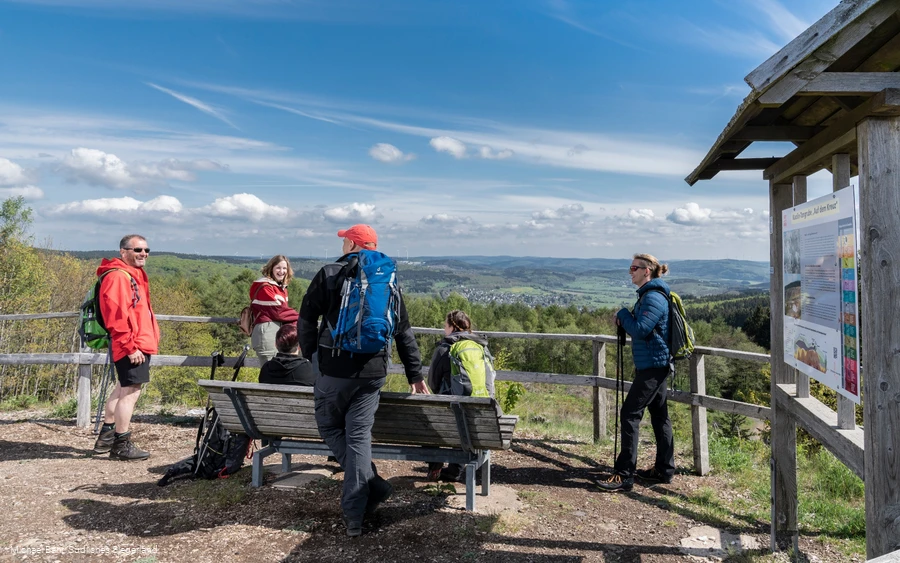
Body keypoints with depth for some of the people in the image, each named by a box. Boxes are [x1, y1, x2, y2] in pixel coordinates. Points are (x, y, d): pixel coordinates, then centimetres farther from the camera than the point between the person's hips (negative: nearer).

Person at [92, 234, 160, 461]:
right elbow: (117, 316, -22)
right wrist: (131, 346, -23)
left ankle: (107, 436, 31)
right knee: (131, 391, -5)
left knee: (123, 388, 19)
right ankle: (121, 445, 4)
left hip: (138, 344, 11)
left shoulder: (134, 274, 18)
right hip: (132, 346, -11)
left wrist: (150, 339, 20)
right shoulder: (118, 276, -15)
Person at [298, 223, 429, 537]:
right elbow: (404, 332, 11)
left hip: (335, 368, -3)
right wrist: (415, 375, 16)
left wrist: (308, 353, 14)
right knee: (359, 435, 8)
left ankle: (371, 484, 4)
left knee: (329, 426, 16)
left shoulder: (330, 274, -2)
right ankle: (354, 516, 10)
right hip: (373, 371, 4)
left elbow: (306, 320, -2)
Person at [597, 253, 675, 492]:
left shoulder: (654, 297, -17)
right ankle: (664, 470, 25)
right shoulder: (648, 294, 15)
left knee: (630, 414, -10)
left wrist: (623, 314, -8)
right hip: (657, 364, 11)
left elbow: (640, 329, -24)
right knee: (659, 415, 15)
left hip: (652, 365, -11)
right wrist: (624, 319, 4)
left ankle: (624, 475, -6)